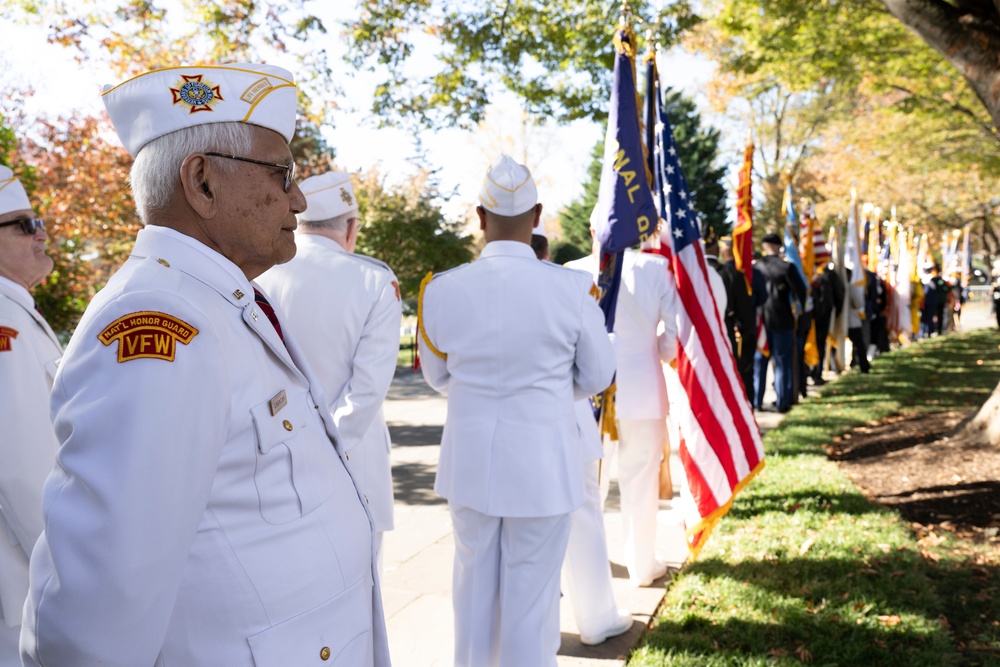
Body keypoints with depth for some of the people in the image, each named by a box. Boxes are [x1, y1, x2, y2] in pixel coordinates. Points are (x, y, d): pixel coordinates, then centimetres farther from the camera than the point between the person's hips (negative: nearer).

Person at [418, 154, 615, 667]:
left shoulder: (441, 290, -9)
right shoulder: (572, 289, -14)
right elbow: (597, 377, -1)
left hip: (470, 462, 2)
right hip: (543, 463, -2)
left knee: (474, 586, 19)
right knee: (532, 596, 11)